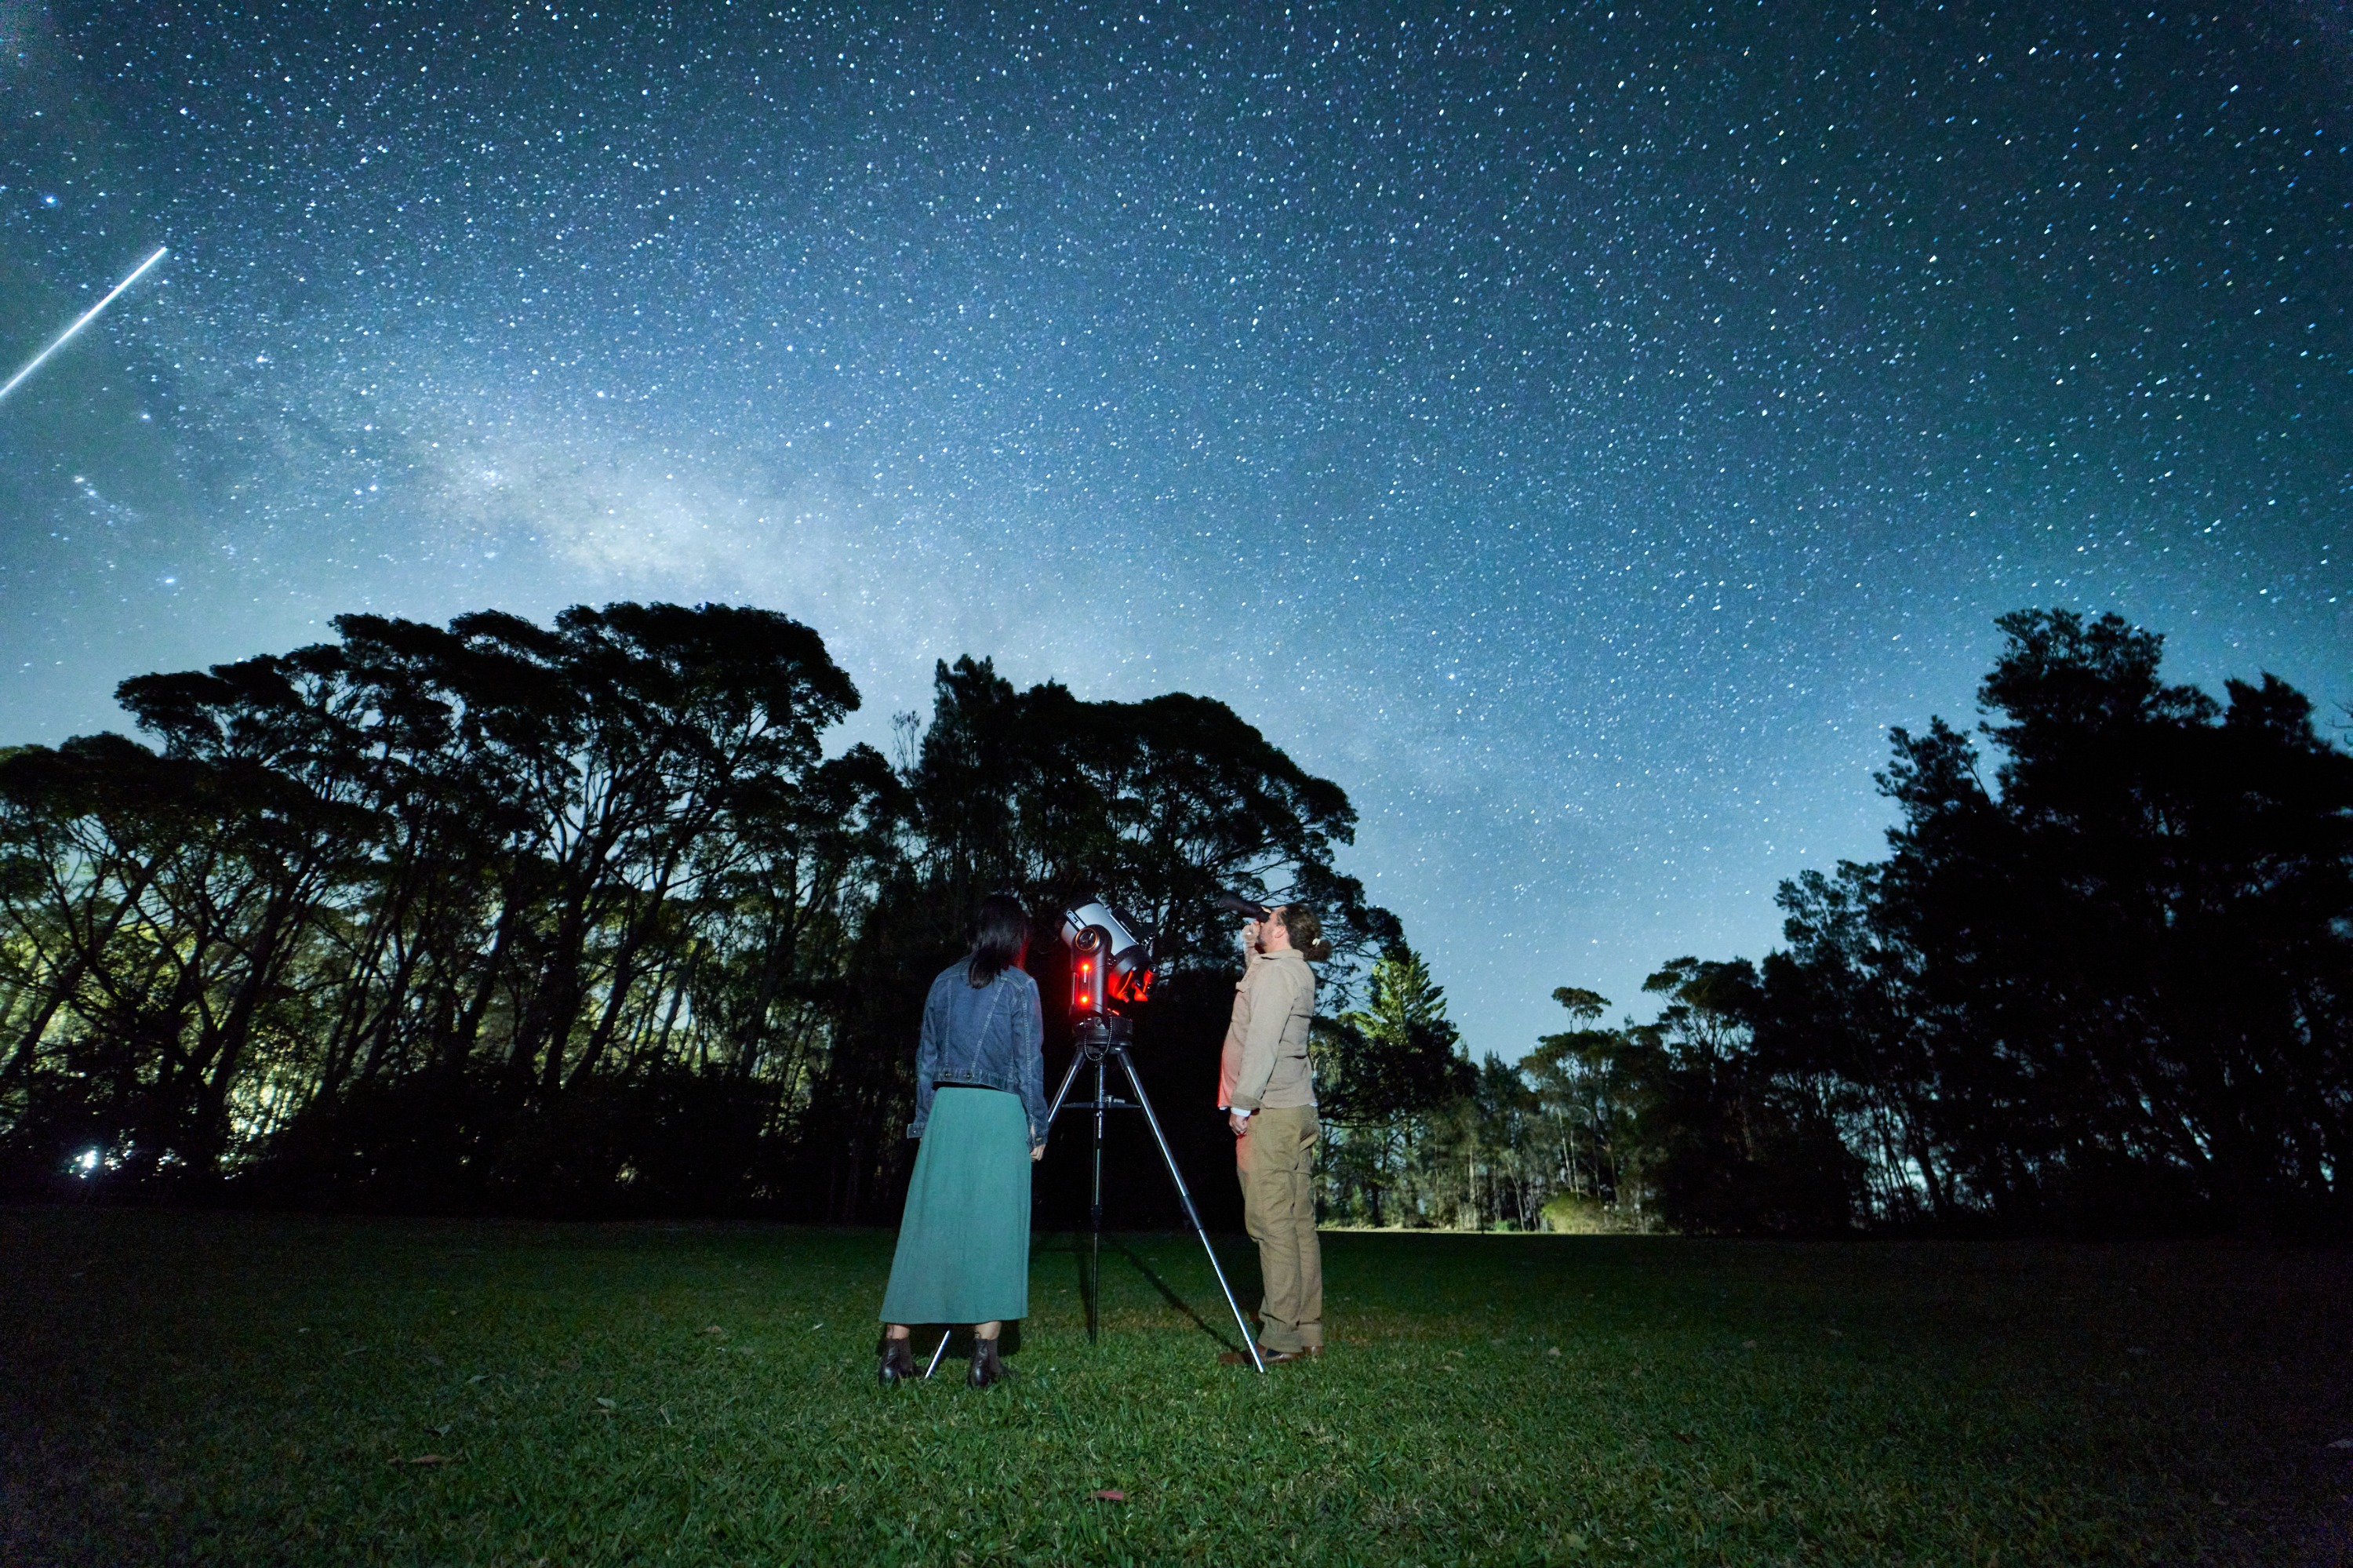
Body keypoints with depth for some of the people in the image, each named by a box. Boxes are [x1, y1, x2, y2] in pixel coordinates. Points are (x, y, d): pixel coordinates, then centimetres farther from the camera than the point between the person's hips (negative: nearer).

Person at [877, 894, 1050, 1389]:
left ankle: (896, 1347, 14)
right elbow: (1029, 1063, -5)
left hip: (946, 1109, 4)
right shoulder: (1020, 986, -3)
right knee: (994, 1227, 2)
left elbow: (926, 1058, 12)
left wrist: (924, 1120, 18)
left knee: (927, 1223, 9)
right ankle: (984, 1353, 5)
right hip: (1000, 1114, -4)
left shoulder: (944, 982, 10)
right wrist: (1037, 1126, 2)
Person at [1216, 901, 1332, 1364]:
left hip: (1268, 1112, -9)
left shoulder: (1276, 970, -10)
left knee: (1272, 1222, -6)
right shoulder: (1300, 973, 17)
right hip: (1299, 1110, 9)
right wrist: (1250, 954, 24)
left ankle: (1281, 1338, -2)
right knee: (1299, 1223, 10)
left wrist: (1242, 1103, -15)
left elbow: (1262, 1041, -18)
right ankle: (1308, 1332, 15)